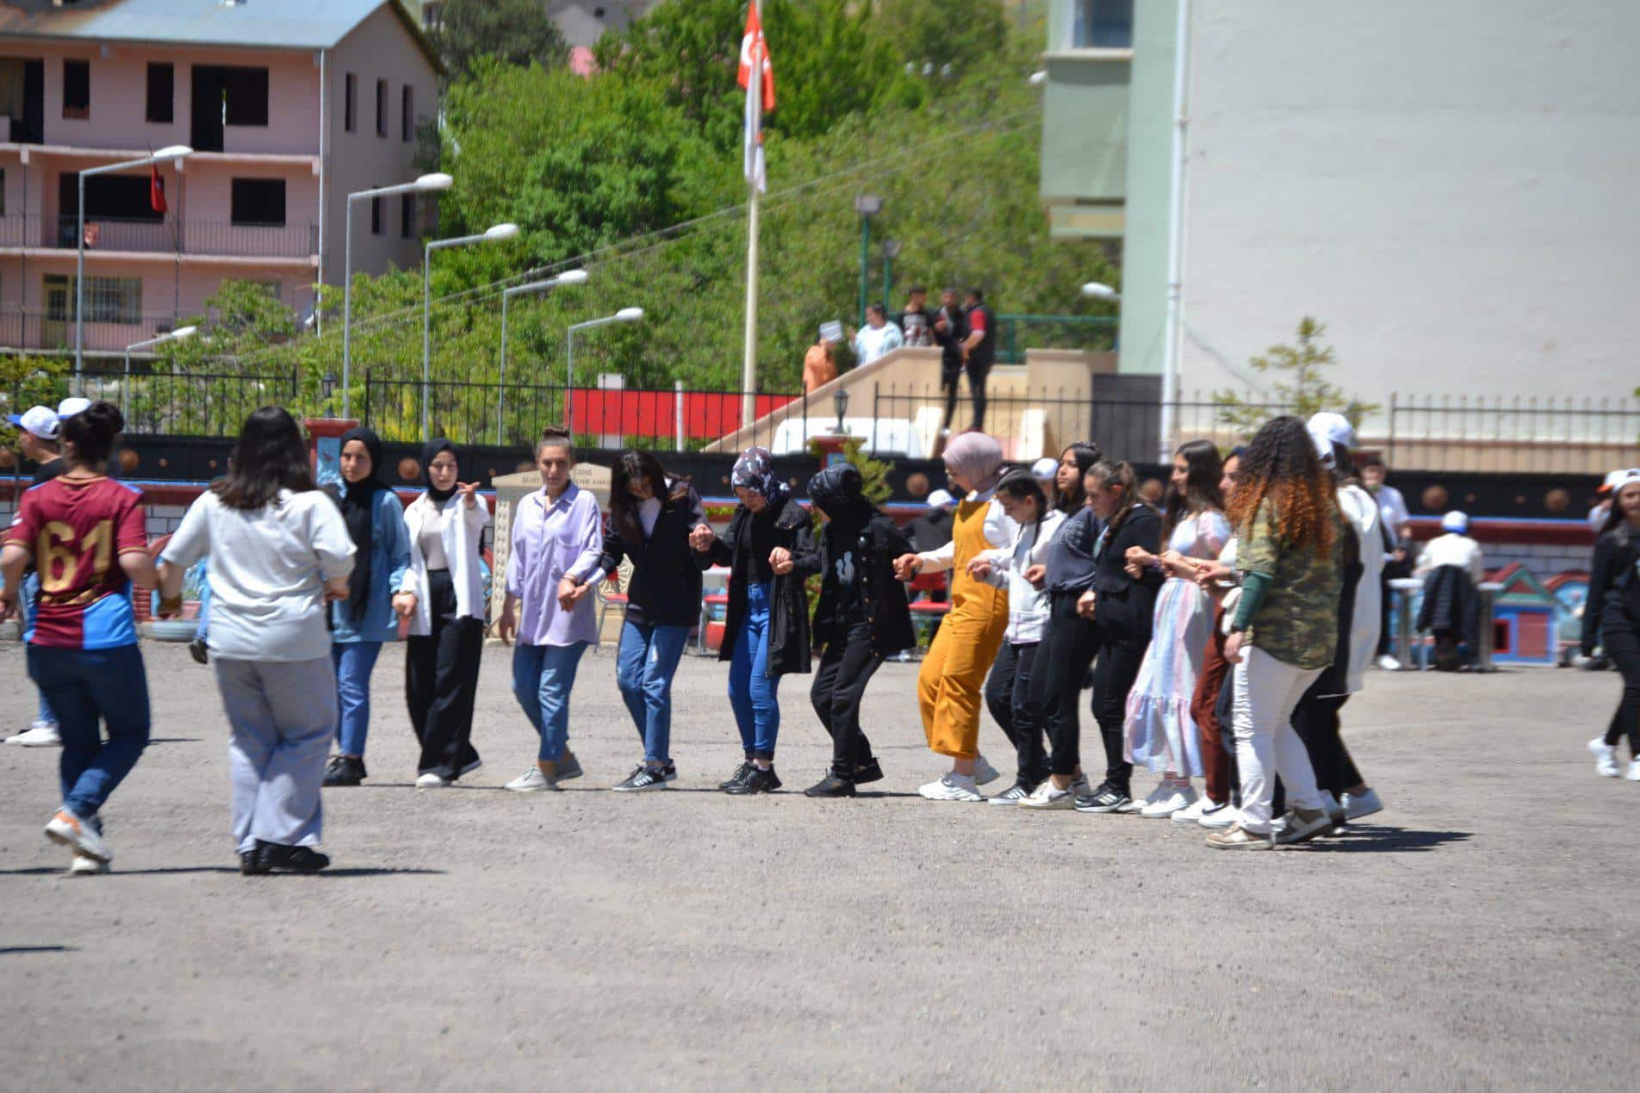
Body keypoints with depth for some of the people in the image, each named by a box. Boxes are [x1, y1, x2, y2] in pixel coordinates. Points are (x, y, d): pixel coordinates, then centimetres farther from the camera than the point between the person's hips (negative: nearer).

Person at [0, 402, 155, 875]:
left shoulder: (38, 497, 1)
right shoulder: (121, 498, -5)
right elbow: (134, 564, -17)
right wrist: (156, 579, 5)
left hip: (48, 641, 3)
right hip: (106, 638, -3)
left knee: (78, 742, 15)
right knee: (129, 734, 13)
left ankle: (87, 845, 7)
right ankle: (75, 811, -8)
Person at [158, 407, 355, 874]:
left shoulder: (213, 503, 5)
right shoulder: (310, 503, -7)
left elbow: (173, 560, 12)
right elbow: (339, 560, -15)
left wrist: (168, 594, 33)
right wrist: (333, 588, 7)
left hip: (230, 641, 4)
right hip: (293, 638, -4)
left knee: (248, 740, 14)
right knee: (308, 734, 7)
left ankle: (250, 845, 11)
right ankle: (281, 836, -2)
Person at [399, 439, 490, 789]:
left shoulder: (466, 504, 1)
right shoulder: (415, 511, 16)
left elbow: (479, 517, -24)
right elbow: (410, 559, 15)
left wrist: (470, 500, -47)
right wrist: (407, 591, -4)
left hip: (459, 599, -5)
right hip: (425, 603, 5)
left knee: (451, 683, -11)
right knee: (419, 688, 2)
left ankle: (439, 764, -11)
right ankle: (460, 755, 16)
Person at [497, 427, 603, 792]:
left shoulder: (584, 502, -2)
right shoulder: (527, 505, 15)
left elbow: (593, 550, -9)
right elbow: (517, 559, 18)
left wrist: (572, 578, -26)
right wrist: (508, 607, 15)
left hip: (566, 612, -6)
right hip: (532, 611, 6)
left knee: (552, 690, -7)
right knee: (523, 685, 6)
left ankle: (546, 770, 0)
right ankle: (564, 757, 20)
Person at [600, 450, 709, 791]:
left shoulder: (681, 496, -8)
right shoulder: (624, 507, 4)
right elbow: (612, 550, 9)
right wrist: (591, 579, -9)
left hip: (676, 604, -6)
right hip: (640, 602, 6)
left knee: (654, 682, -10)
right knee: (628, 680, 4)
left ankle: (655, 767, -4)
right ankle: (658, 758, 16)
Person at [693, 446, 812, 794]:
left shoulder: (791, 515, -12)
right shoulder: (743, 515, 9)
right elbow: (729, 556, 14)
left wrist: (792, 558, -42)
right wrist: (709, 545, -6)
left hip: (778, 608, -8)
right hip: (749, 606, 8)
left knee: (761, 686, -10)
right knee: (738, 688, 10)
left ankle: (763, 768, -1)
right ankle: (752, 763, 22)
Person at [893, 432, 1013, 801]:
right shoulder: (970, 500, 20)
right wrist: (922, 561, 20)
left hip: (986, 602, -10)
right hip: (962, 603, 10)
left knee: (958, 681, -10)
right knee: (931, 678, 7)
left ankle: (962, 778, -4)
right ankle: (973, 763, 14)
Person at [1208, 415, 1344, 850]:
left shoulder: (1267, 504, -9)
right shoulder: (1324, 505, 11)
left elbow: (1260, 572, -18)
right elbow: (1333, 572, 12)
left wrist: (1239, 627, -21)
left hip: (1274, 635, -7)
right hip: (1320, 637, 7)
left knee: (1253, 729, 0)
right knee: (1277, 724, 20)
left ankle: (1254, 825, -2)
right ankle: (1309, 809, 13)